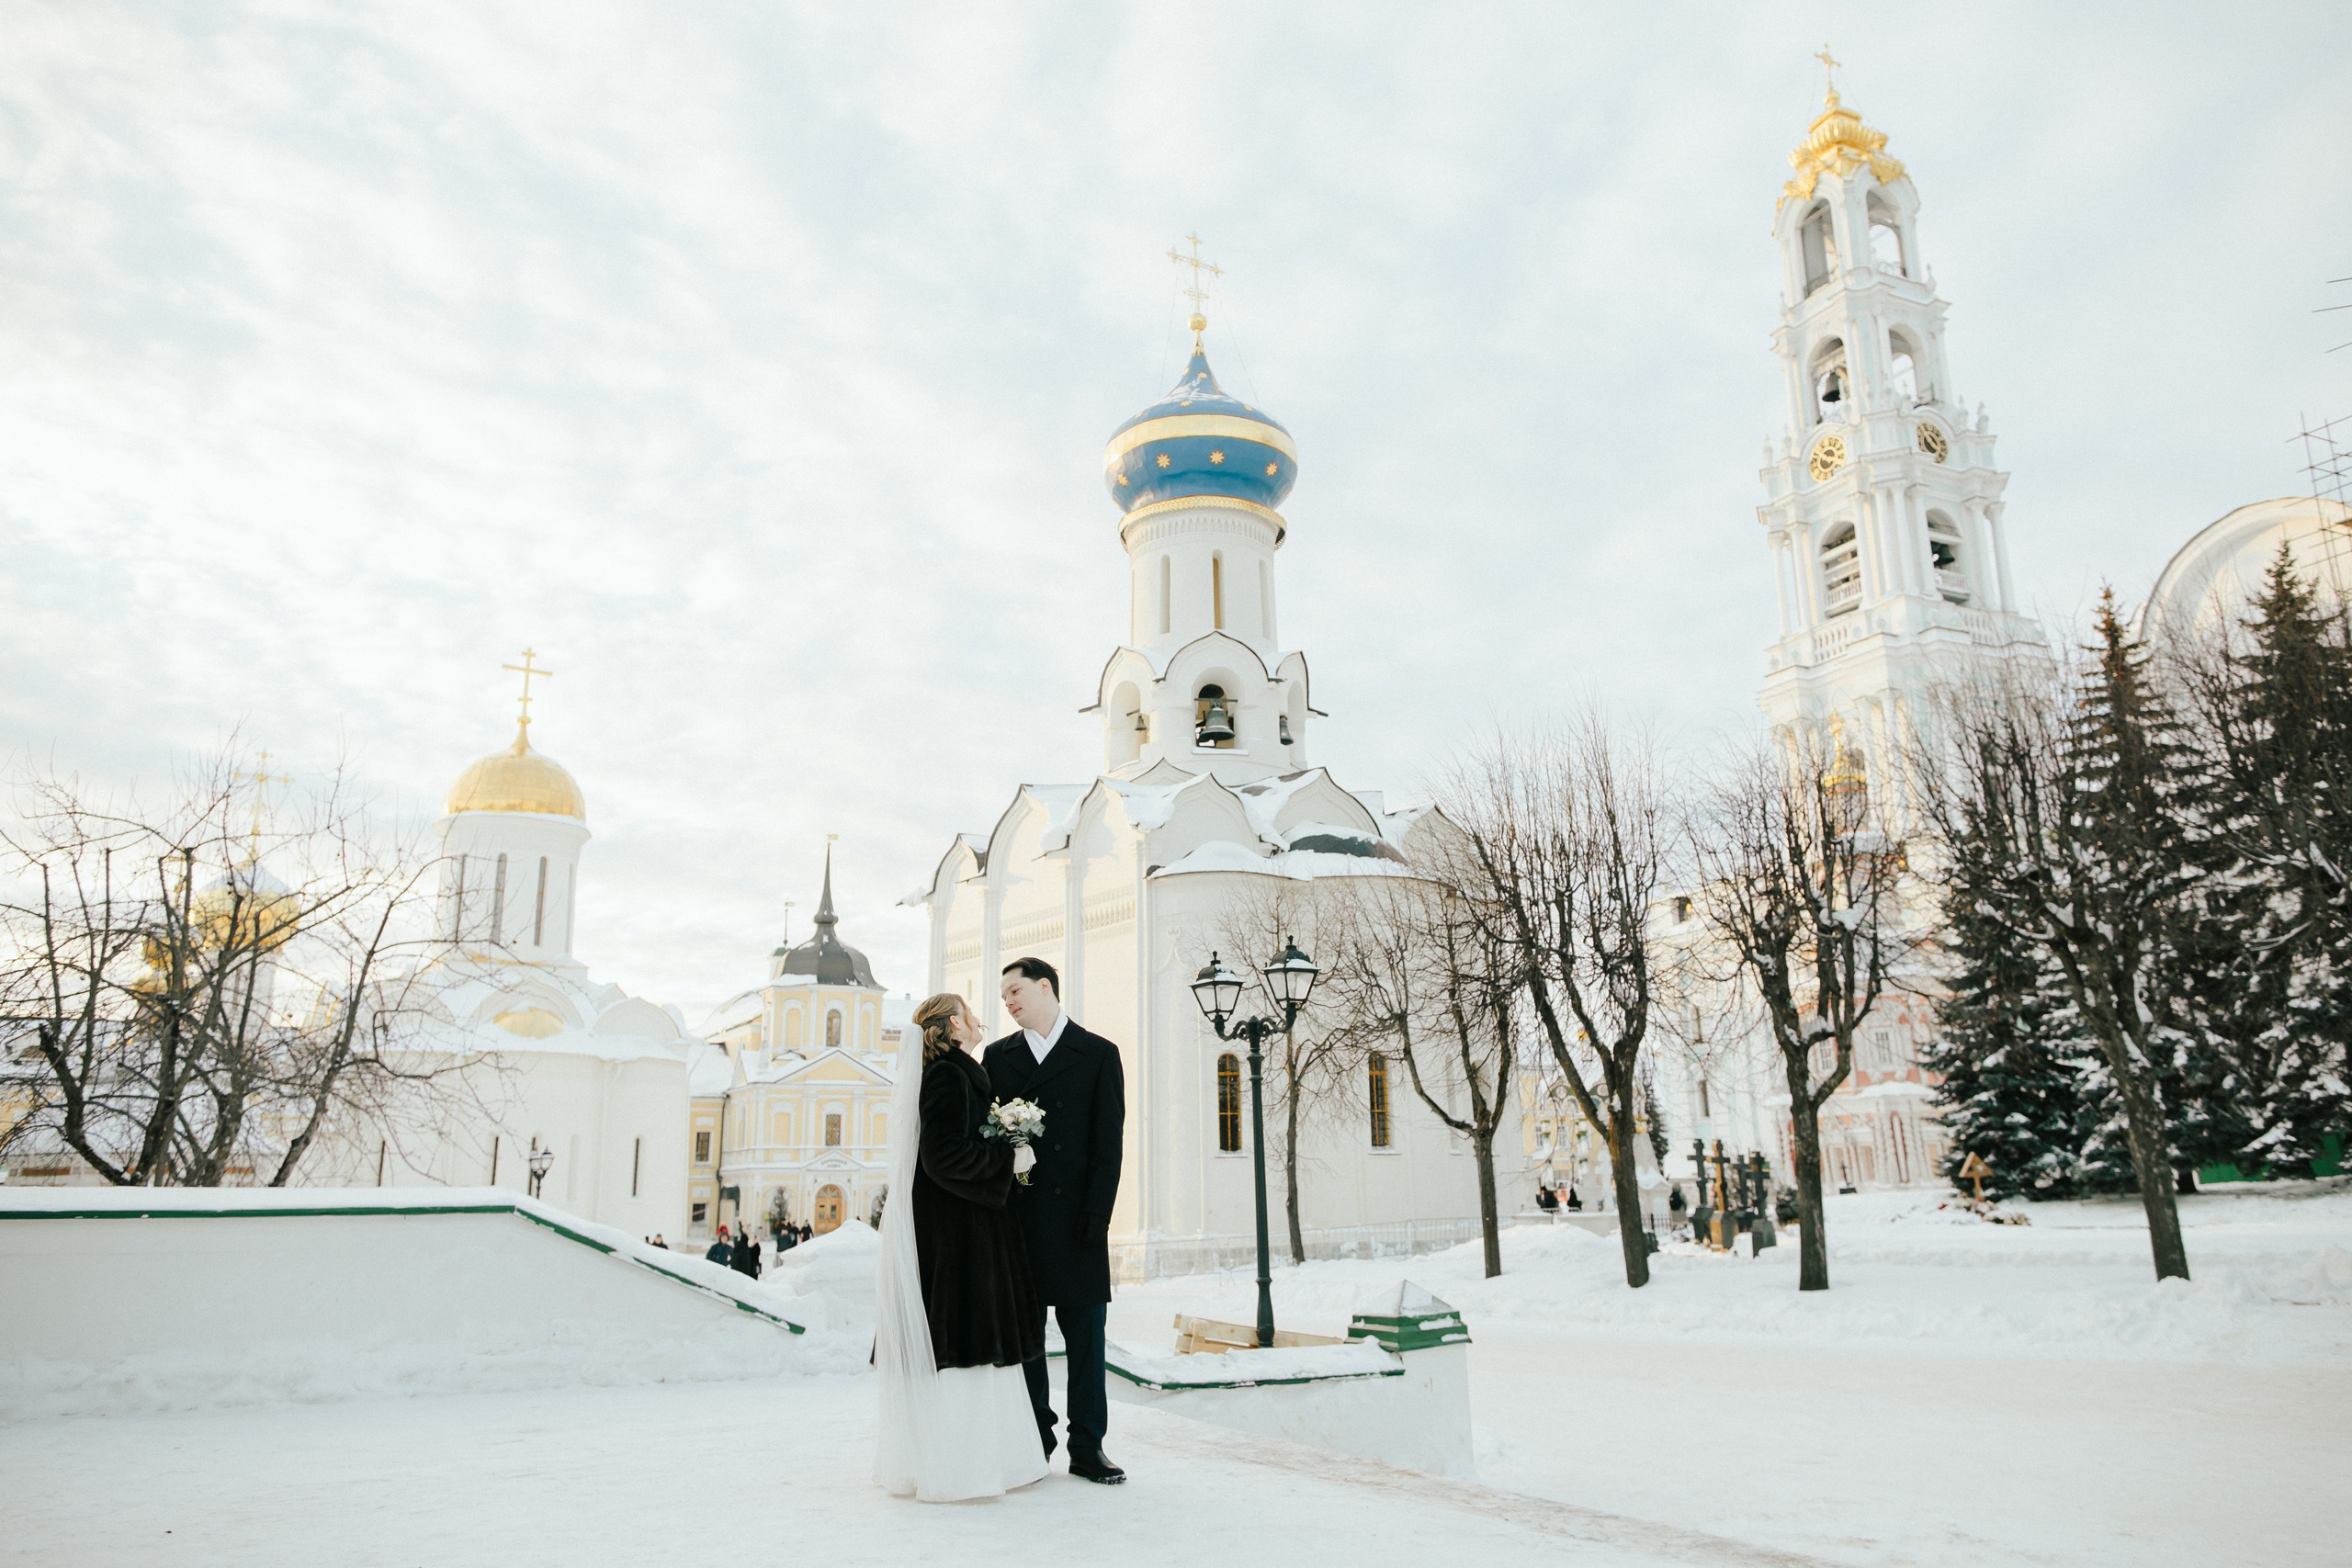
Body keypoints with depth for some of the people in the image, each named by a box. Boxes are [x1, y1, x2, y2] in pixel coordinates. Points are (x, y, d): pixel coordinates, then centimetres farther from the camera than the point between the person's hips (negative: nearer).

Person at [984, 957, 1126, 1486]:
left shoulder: (1098, 1054, 4)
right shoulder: (998, 1056, 12)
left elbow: (1108, 1143, -1)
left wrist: (1096, 1217, -9)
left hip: (1074, 1220, -2)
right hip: (1016, 1219, 2)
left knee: (1085, 1338, 3)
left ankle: (1087, 1448, 13)